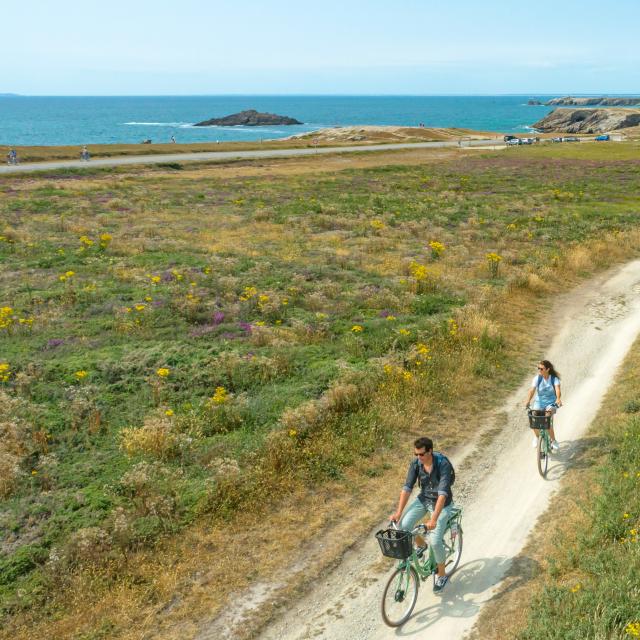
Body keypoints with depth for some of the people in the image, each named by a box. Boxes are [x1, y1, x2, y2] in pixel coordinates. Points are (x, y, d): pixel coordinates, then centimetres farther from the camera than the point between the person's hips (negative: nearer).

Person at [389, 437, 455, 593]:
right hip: (424, 498, 5)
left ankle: (442, 576, 9)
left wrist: (434, 519, -44)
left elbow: (443, 493, -36)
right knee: (403, 525, -14)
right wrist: (398, 512, -22)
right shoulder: (415, 464, -16)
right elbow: (407, 488, -14)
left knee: (435, 541, -15)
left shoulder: (443, 465, -30)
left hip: (442, 503, -5)